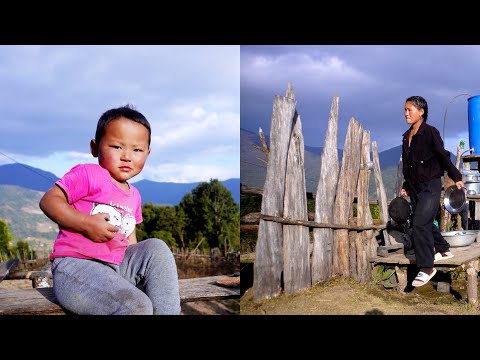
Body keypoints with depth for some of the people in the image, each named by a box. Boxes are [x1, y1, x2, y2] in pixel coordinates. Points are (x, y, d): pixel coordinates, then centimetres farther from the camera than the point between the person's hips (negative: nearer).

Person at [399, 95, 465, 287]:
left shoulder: (430, 132, -11)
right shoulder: (406, 136, 10)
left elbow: (443, 157, -11)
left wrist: (456, 178, -12)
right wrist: (406, 186, 19)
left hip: (431, 185, -8)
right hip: (415, 187, 8)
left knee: (420, 224, -15)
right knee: (425, 222, 16)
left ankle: (427, 268, -8)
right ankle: (443, 250, 38)